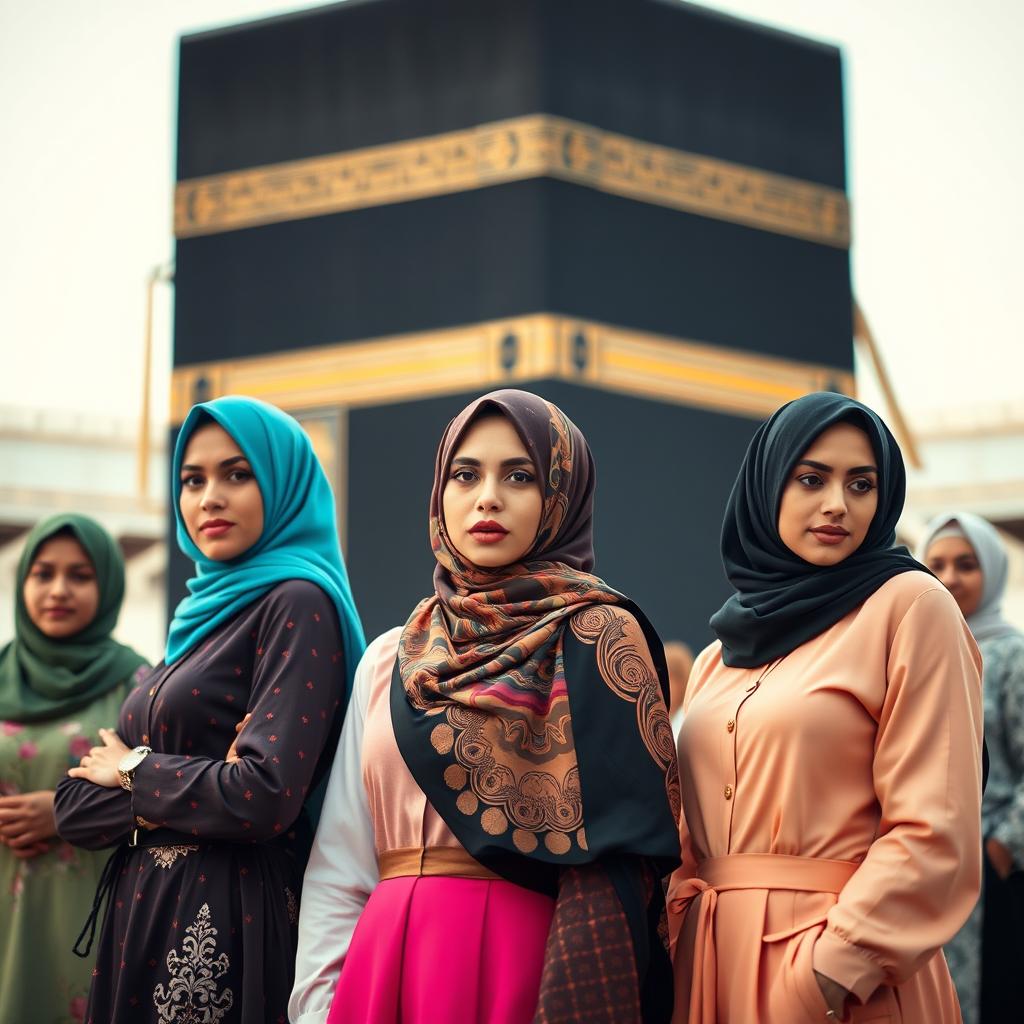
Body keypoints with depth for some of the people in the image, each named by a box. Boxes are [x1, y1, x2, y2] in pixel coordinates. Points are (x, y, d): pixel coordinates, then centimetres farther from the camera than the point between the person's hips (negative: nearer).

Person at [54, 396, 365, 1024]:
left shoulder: (298, 606, -9)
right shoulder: (205, 615, 14)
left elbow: (265, 797, -22)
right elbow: (75, 810, 8)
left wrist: (136, 772, -6)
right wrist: (175, 797, -11)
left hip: (230, 921, -8)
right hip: (142, 915, 8)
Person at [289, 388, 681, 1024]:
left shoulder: (598, 637, -1)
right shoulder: (388, 660, 13)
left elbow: (617, 863, -9)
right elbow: (339, 861, 11)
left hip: (519, 964, -4)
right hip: (383, 963, 4)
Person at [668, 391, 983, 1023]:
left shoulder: (911, 607, -5)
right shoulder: (720, 657, 13)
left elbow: (933, 832, -13)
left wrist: (828, 971, -18)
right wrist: (673, 937, 0)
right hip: (714, 959, 6)